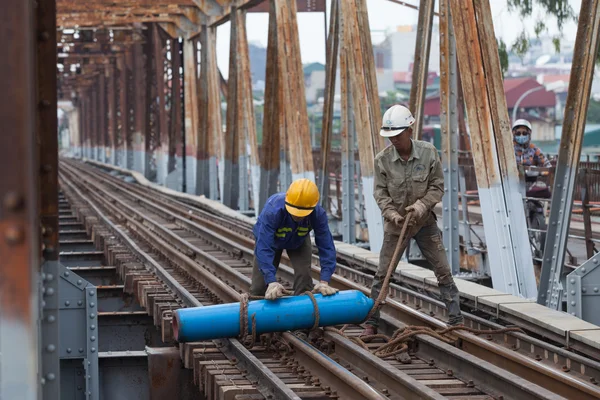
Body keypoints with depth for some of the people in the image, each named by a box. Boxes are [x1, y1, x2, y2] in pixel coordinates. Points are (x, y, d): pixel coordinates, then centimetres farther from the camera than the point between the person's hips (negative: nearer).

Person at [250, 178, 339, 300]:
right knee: (259, 287, -4)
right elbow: (264, 248, -48)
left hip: (299, 241, 2)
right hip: (271, 239, -2)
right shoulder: (272, 211, -45)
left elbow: (326, 247, -33)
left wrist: (324, 281, -42)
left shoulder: (318, 214, -37)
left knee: (304, 276, -16)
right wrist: (271, 282, -57)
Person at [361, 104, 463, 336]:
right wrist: (392, 214, -22)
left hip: (425, 221, 0)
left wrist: (422, 205, -22)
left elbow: (437, 186, -7)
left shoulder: (428, 153, -13)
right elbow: (380, 192, -7)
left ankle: (456, 320, 11)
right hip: (396, 223, 0)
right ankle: (371, 322, 11)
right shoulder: (383, 160, -13)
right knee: (382, 273, 1)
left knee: (443, 271, 2)